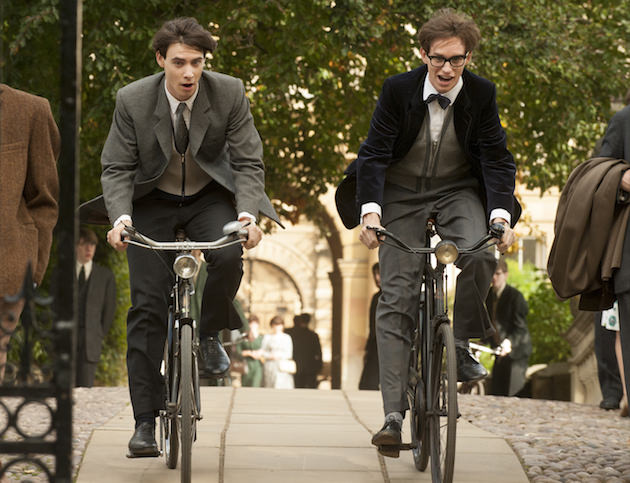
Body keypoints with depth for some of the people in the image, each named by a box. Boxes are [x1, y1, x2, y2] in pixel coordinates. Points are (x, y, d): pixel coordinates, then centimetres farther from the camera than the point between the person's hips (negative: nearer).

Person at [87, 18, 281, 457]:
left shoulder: (229, 93, -18)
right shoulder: (133, 100, -19)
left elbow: (249, 162, -15)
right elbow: (117, 168, -13)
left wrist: (247, 214, -32)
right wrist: (120, 217, -31)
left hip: (209, 195, 0)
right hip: (152, 201, 0)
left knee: (229, 256, -31)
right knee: (147, 305, -9)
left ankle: (209, 334, 1)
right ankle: (145, 422, -3)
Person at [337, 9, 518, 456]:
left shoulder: (481, 93, -12)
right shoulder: (399, 90, -16)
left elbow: (497, 158, -11)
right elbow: (375, 154, -16)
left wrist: (501, 215, -26)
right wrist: (370, 212, -30)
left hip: (459, 190, 1)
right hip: (402, 193, -1)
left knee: (480, 255, -30)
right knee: (396, 298, -10)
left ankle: (462, 345, -3)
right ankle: (394, 414, -12)